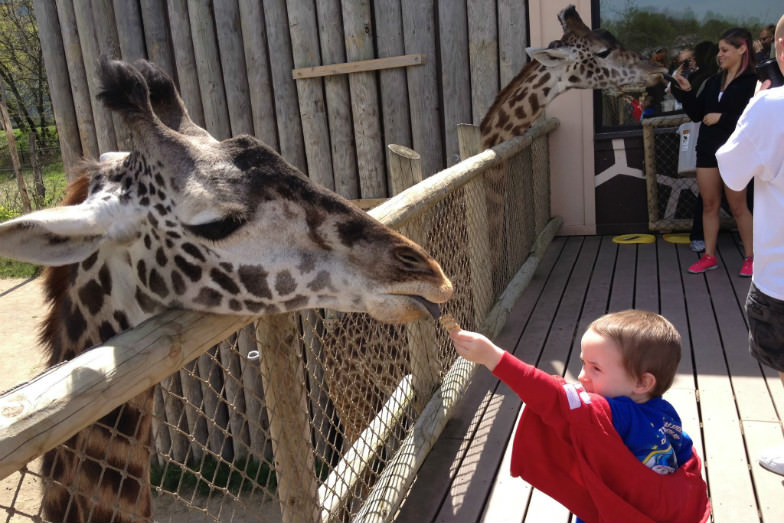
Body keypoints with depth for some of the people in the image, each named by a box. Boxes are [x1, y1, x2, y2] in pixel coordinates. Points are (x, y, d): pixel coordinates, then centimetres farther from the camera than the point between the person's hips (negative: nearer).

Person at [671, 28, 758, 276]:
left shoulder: (753, 82, -8)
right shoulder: (713, 81, 10)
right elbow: (696, 114, 8)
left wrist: (722, 118, -17)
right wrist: (686, 91, -3)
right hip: (708, 151, 6)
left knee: (738, 207, 2)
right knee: (709, 205, 9)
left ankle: (750, 257, 16)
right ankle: (709, 256, 17)